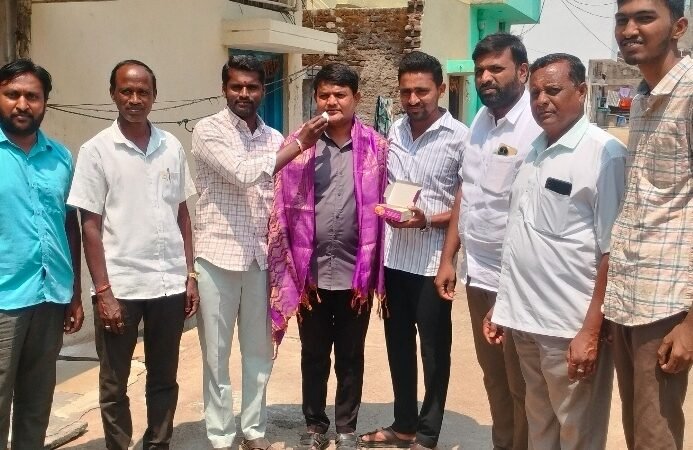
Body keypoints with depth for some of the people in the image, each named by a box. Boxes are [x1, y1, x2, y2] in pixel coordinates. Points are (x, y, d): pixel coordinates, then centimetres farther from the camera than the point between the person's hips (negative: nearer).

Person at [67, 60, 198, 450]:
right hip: (120, 286, -3)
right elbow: (90, 226, -6)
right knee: (115, 384, 9)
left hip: (170, 284, 3)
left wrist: (190, 275, 6)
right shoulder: (97, 150, -5)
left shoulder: (172, 147, 5)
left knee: (164, 379, 15)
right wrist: (103, 292, -10)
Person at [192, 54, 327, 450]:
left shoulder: (275, 139, 9)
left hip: (260, 258, 5)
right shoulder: (208, 130, -7)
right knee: (217, 354, 5)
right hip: (218, 256, -4)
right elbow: (241, 173, -22)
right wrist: (299, 144, -19)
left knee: (260, 350, 13)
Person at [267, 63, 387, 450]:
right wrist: (293, 269, -3)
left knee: (351, 357, 13)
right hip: (312, 272, 0)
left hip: (355, 273, 0)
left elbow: (381, 209, 2)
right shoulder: (297, 145, 0)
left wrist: (372, 272, -1)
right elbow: (284, 211, 0)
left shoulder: (377, 147, 0)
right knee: (313, 355, 13)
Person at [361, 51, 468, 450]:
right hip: (393, 257, 6)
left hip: (433, 261, -5)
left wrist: (427, 220, -22)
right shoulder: (393, 131, 7)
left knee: (434, 351, 8)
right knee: (398, 345, 16)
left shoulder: (460, 138, -9)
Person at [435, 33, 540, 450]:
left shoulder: (538, 126, -15)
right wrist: (448, 259, 10)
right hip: (477, 272, 7)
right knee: (493, 375, 19)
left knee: (522, 385, 8)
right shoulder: (480, 121, 9)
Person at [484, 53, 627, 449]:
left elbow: (613, 252, -14)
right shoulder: (533, 152, 11)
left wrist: (591, 331, -17)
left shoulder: (604, 153, -10)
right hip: (526, 321, 7)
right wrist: (503, 305, 13)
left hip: (572, 329, -7)